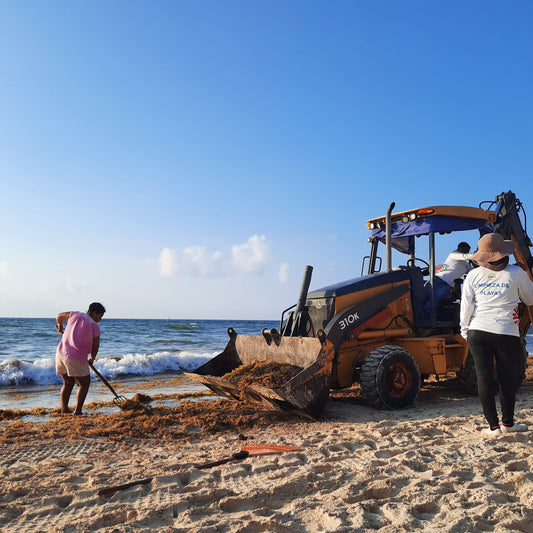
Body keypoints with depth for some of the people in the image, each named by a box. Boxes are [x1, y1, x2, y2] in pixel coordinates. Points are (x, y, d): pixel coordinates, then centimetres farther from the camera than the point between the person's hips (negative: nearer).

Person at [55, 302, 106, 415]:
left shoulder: (75, 314, 10)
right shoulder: (94, 326, -5)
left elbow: (59, 316, 27)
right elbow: (95, 346, 1)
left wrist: (60, 326, 48)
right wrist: (92, 358, 19)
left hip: (61, 353, 7)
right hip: (76, 358, -7)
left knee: (68, 383, 21)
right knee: (84, 384, 6)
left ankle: (64, 409, 19)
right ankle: (77, 411, -1)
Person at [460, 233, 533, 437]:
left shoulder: (473, 275, 3)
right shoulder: (516, 273, -3)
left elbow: (466, 306, 5)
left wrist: (465, 331, 15)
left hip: (478, 332, 2)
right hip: (507, 333, -1)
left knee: (484, 377, 6)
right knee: (507, 378, 13)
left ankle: (493, 426, 10)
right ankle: (507, 422, 26)